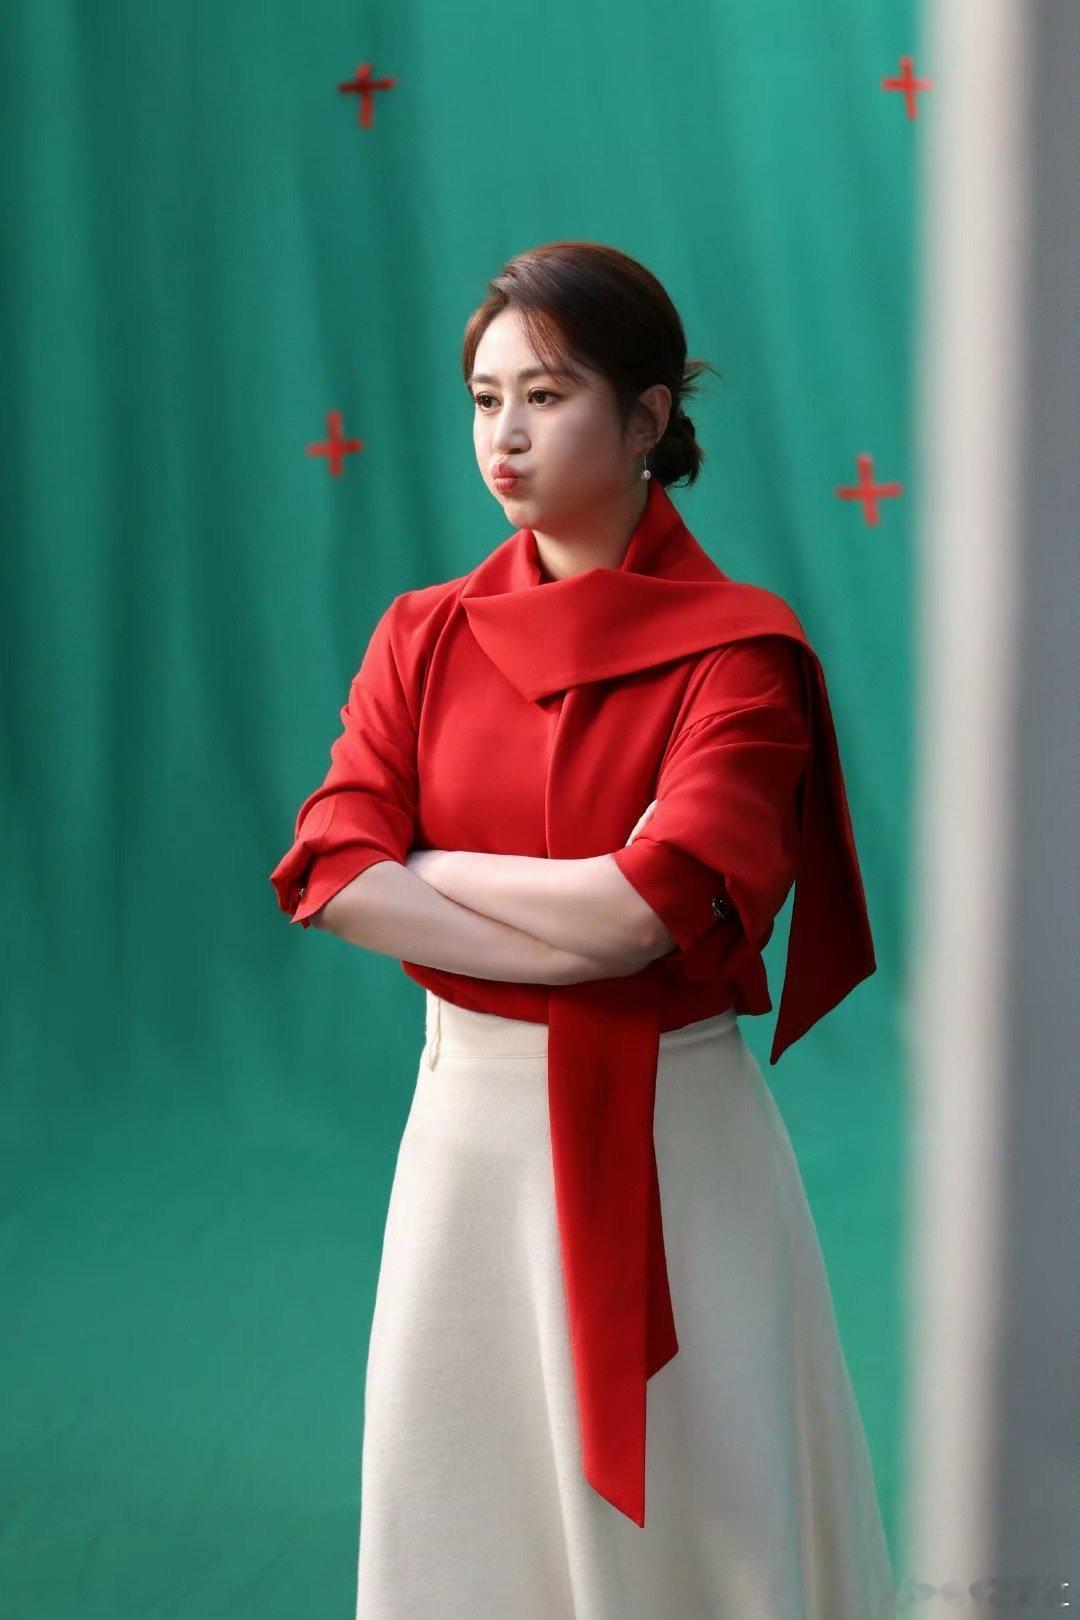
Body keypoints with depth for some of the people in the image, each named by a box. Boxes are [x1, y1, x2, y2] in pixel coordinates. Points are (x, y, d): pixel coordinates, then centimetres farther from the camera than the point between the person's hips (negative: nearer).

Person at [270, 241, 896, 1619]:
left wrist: (427, 867, -8)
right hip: (470, 1121, 4)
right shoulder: (424, 638, 4)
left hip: (672, 1133, -3)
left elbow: (652, 909, -20)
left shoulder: (739, 652, -8)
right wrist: (587, 929, -17)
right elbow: (329, 879, -8)